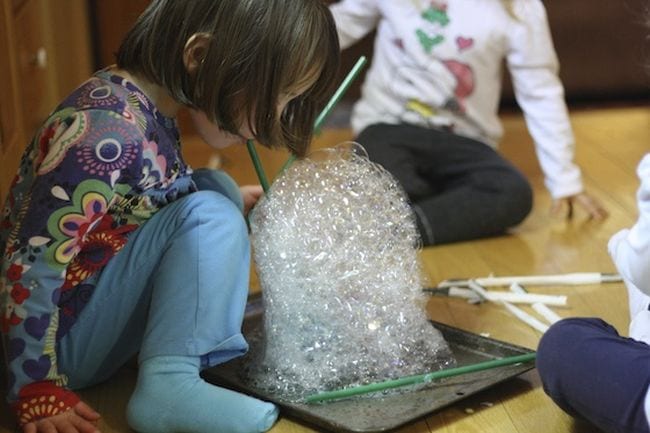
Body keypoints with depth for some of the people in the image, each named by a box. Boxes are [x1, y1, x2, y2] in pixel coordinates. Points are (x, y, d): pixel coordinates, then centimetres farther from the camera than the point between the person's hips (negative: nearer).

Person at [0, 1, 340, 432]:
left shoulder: (140, 106, 1)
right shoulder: (111, 136, -28)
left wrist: (231, 203, 15)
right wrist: (39, 391, -21)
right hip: (56, 339, -9)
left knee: (215, 188, 9)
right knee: (210, 216, -21)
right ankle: (167, 386, -25)